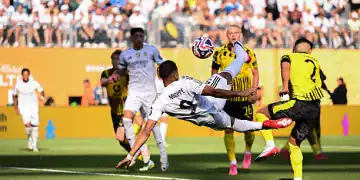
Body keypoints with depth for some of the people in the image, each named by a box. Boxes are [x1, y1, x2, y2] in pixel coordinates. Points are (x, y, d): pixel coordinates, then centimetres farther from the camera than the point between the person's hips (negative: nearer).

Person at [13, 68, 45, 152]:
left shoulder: (34, 83, -6)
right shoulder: (18, 85, -5)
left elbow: (41, 91, 7)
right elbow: (14, 96, 8)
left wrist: (42, 96, -16)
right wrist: (16, 107, 3)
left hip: (34, 107, 1)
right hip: (23, 107, -1)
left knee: (35, 126, -4)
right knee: (28, 124, -19)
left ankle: (34, 145, 9)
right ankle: (29, 138, 10)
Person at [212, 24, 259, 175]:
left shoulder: (248, 52, -1)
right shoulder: (219, 53, -2)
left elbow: (255, 73, 6)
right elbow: (214, 73, 8)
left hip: (245, 97, 0)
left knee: (248, 129, 2)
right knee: (228, 130, -2)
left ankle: (248, 152, 33)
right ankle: (233, 163, 7)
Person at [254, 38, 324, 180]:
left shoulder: (289, 57, 10)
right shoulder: (315, 62, 24)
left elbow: (285, 66, -12)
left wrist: (285, 86, -18)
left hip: (299, 104, -5)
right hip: (315, 109, 5)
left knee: (261, 113, 9)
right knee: (294, 142, 20)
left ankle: (270, 145, -10)